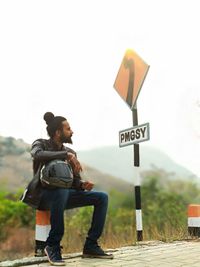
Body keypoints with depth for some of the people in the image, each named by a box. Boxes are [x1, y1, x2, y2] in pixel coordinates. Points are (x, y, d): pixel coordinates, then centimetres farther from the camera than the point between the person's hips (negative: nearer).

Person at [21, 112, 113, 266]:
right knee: (61, 192, -40)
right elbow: (38, 155, -30)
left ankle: (91, 246, -7)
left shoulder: (71, 152, 12)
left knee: (102, 197, -7)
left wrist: (83, 184, -13)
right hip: (43, 195, -6)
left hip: (62, 195, 6)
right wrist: (66, 155, -32)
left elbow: (75, 181, 11)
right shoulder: (41, 144, -3)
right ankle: (53, 246, -26)